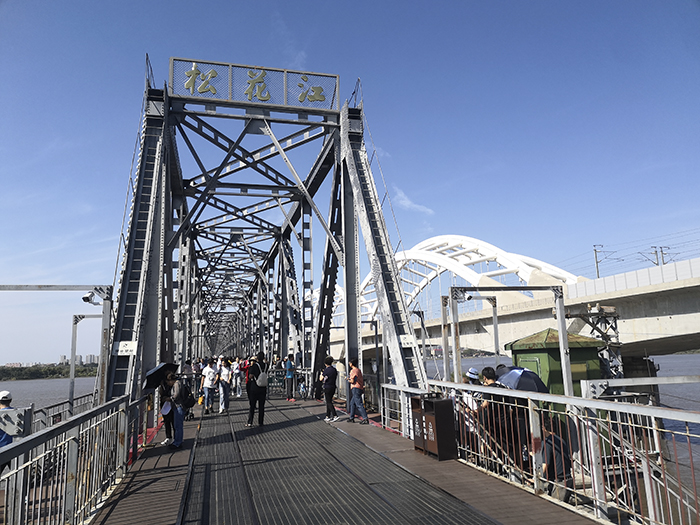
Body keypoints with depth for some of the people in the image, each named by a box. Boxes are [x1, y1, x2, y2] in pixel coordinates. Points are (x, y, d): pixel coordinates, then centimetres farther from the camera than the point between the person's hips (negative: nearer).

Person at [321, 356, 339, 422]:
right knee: (328, 402, 15)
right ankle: (328, 416, 18)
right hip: (333, 387, 7)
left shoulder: (326, 370, -15)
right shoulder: (334, 370, 7)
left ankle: (335, 416, -12)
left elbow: (321, 379, -8)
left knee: (329, 402, -4)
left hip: (327, 387, -7)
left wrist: (321, 374, 12)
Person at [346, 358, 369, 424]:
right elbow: (362, 380, 16)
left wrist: (348, 380, 1)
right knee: (352, 403, 18)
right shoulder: (359, 370, 16)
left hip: (355, 389, -10)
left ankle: (365, 419, -15)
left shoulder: (353, 371, -11)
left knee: (359, 404, -11)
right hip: (360, 388, 10)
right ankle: (351, 418, 24)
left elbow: (352, 381, -17)